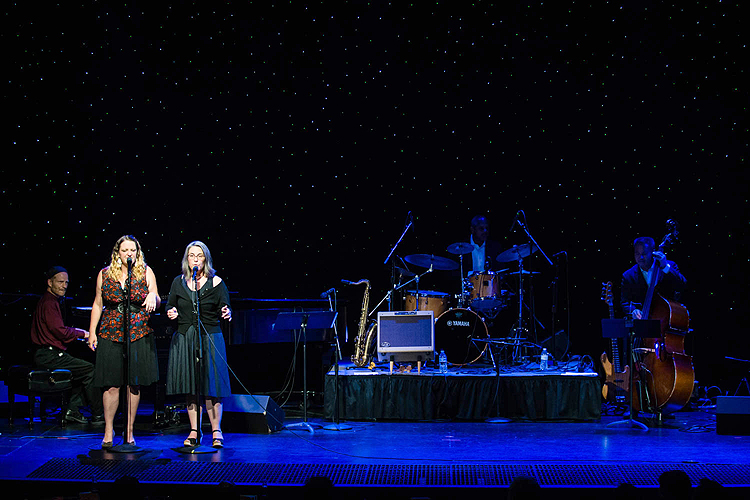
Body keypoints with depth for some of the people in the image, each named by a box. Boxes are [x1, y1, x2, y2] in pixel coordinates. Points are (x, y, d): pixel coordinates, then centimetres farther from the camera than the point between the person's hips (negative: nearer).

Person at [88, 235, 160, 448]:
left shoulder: (146, 272, 4)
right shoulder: (105, 274, 6)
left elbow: (156, 302, 1)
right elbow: (98, 304, 10)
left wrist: (153, 297, -23)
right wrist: (92, 332, 5)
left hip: (138, 335, 0)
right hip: (111, 335, 0)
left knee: (134, 384, 3)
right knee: (111, 384, -1)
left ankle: (129, 431, 12)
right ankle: (108, 431, 10)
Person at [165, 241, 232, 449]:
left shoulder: (215, 282, 1)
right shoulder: (178, 282, 8)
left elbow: (224, 308, 0)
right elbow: (170, 306, 16)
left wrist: (226, 314, -22)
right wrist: (171, 313, -6)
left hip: (210, 338, -3)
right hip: (184, 338, 3)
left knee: (211, 385, -5)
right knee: (190, 386, 5)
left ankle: (216, 431, 4)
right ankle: (194, 431, 13)